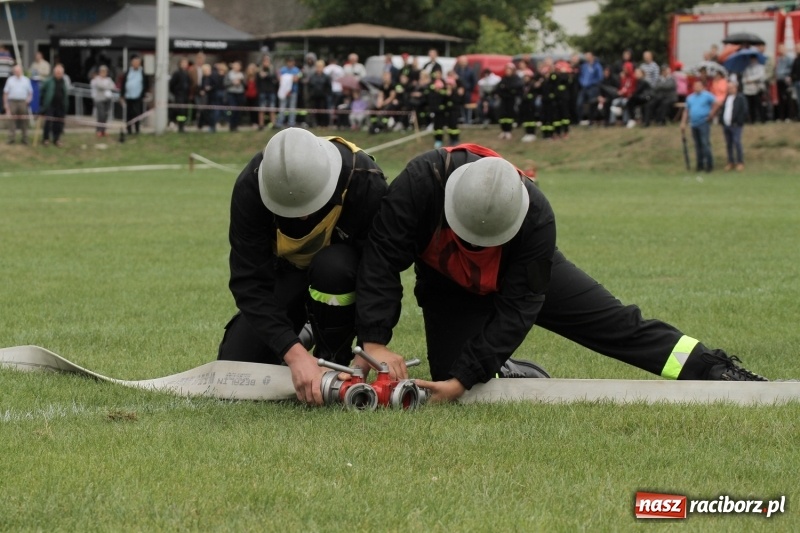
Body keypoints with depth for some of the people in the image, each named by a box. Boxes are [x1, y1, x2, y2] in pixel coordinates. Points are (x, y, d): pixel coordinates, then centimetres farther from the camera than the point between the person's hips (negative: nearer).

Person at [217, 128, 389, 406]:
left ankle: (333, 361, -14)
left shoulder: (366, 182, -34)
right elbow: (249, 282, -32)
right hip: (283, 270, 2)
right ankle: (302, 338, 19)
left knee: (332, 267, -38)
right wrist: (295, 354, -42)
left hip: (342, 270, -2)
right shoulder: (250, 187, -30)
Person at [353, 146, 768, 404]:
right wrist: (374, 342, -45)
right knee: (448, 377, -17)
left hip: (524, 275, -1)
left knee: (616, 324, -2)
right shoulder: (423, 180, -39)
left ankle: (713, 369, 8)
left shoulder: (536, 216, -38)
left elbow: (514, 312, -34)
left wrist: (463, 380, -39)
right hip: (449, 287, 1)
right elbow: (381, 258, -36)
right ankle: (513, 375, 12)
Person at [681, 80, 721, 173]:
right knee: (698, 145, 7)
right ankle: (700, 164, 12)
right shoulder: (690, 98, 17)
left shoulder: (707, 96, -1)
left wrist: (711, 115, -9)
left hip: (703, 123, -6)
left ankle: (709, 164, -11)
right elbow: (686, 111, 19)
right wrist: (683, 123, 11)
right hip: (694, 124, 6)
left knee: (705, 143, -12)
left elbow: (716, 104, -8)